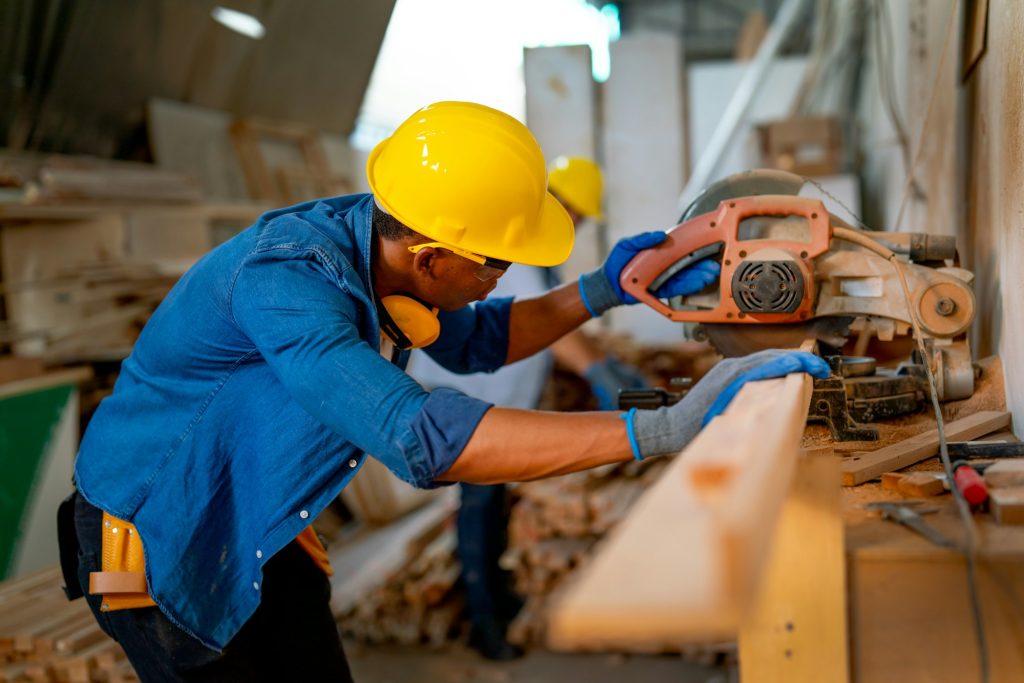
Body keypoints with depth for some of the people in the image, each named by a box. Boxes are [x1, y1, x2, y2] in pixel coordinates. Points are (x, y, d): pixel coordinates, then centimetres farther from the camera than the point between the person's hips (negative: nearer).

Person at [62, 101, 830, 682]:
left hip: (254, 532, 7)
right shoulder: (285, 278, -36)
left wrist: (602, 291, -7)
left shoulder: (380, 242, -11)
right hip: (149, 536, -7)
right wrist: (663, 428, -52)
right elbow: (419, 435, -50)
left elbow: (473, 341, 9)